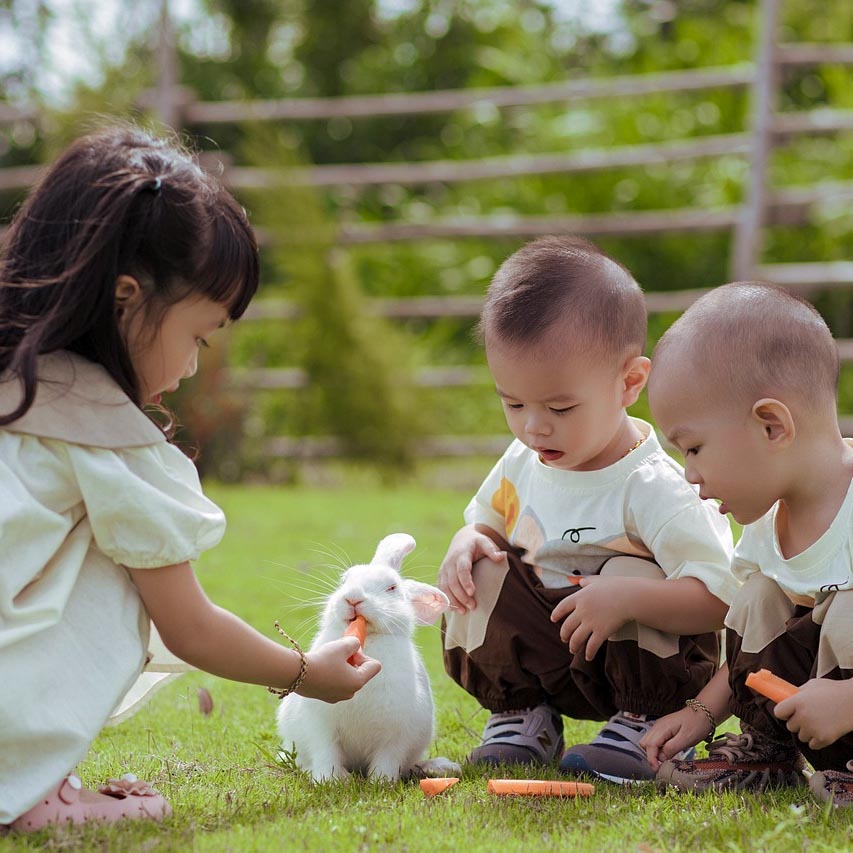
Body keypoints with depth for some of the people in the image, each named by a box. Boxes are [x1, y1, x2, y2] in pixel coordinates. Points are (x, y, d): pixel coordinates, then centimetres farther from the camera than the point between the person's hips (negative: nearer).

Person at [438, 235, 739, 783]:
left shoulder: (653, 489, -24)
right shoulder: (521, 466, -2)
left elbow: (719, 598, -30)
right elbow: (485, 522, 17)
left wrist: (627, 597, -45)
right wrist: (468, 545, -9)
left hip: (645, 661, -6)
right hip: (546, 662, 6)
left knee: (631, 574, -30)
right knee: (481, 574, -13)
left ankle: (646, 727, -11)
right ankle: (521, 716, 4)